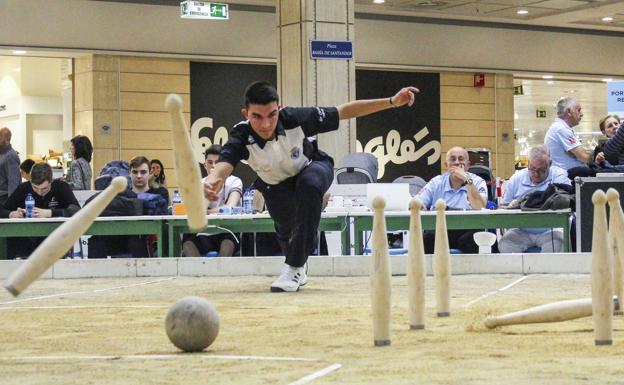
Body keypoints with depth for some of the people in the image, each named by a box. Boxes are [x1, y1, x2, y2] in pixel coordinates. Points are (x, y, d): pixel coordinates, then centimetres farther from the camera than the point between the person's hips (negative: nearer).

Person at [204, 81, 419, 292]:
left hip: (311, 168, -2)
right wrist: (213, 181, -80)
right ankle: (301, 267, 58)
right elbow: (224, 164, -54)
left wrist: (392, 101, -32)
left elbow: (344, 112, -27)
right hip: (276, 186, 2)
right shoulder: (241, 138, -36)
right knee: (286, 231, 17)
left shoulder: (294, 119, -35)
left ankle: (294, 268, -30)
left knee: (309, 185, -36)